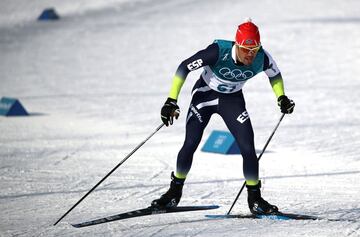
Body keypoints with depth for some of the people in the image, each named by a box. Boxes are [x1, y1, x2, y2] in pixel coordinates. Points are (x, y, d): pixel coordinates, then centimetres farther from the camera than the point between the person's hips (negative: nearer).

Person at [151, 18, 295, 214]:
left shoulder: (261, 58, -23)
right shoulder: (218, 52, -34)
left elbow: (275, 75, 2)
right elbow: (184, 67, -25)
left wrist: (282, 98, -11)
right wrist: (171, 101, -27)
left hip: (233, 100, 2)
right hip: (205, 95, -2)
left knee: (248, 148, -10)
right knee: (190, 144, -9)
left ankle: (254, 199, 7)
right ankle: (175, 192, 13)